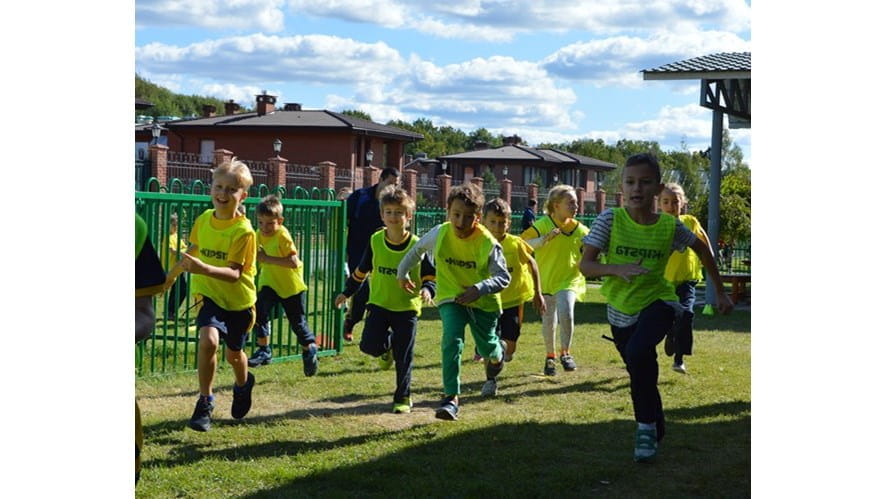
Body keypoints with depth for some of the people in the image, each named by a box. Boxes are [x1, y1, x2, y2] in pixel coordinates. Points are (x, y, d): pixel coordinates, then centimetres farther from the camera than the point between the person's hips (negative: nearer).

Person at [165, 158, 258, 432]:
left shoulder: (244, 230, -21)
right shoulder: (203, 220, -5)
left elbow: (234, 273, -30)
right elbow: (194, 250, 15)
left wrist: (204, 269, -47)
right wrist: (172, 275, 25)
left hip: (239, 301, -2)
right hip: (209, 295, 2)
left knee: (233, 354, 16)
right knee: (208, 339, -25)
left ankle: (243, 384, 52)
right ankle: (205, 402, -9)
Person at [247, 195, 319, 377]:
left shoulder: (283, 236, -25)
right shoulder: (259, 235, -5)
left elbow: (293, 262, -35)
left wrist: (268, 259, -35)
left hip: (291, 285, -5)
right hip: (269, 283, 5)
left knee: (297, 322, 8)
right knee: (260, 311, -19)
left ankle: (309, 349, 34)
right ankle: (263, 349, -8)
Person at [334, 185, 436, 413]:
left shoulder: (417, 245, -8)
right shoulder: (375, 241, -1)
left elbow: (431, 276, -2)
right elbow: (361, 270, 13)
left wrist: (427, 289, -23)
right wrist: (347, 292, 17)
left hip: (407, 307, -2)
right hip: (379, 303, 2)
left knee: (403, 358, 1)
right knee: (369, 344, -16)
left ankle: (403, 397, 18)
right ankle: (386, 347, 21)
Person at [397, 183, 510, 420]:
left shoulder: (488, 243, -22)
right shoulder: (439, 234, -15)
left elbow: (503, 277, -18)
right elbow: (417, 249, 7)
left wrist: (480, 289, -35)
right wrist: (403, 272, 18)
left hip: (483, 302, 0)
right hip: (450, 298, 0)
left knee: (487, 347, 13)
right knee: (452, 340, -22)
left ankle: (497, 353, 54)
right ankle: (451, 397, -17)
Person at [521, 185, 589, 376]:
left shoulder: (580, 229, -1)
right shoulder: (543, 225, -11)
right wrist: (545, 239, -37)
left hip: (569, 280, 1)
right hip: (546, 280, 0)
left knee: (565, 313, -23)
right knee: (549, 322, 8)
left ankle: (565, 353, -2)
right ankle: (550, 357, 31)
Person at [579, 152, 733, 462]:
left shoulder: (670, 226, -12)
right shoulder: (610, 220, -15)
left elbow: (702, 250, 6)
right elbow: (585, 265, -18)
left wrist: (721, 293, 12)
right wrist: (617, 269, -37)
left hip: (658, 302, -2)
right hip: (621, 310, 3)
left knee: (638, 353, -32)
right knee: (641, 373, 17)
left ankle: (646, 426, -13)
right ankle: (657, 431, 44)